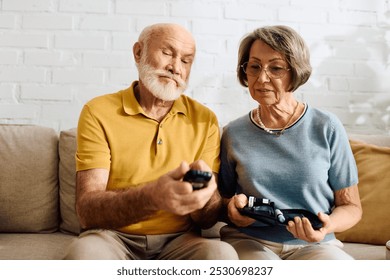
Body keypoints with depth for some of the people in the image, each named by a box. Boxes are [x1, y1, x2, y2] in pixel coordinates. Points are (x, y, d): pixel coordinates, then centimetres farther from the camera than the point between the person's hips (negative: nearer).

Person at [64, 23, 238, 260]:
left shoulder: (204, 120, 3)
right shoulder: (98, 112, -2)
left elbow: (209, 218, 0)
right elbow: (87, 210, -12)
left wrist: (203, 192, -25)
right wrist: (151, 197, -32)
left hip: (178, 240, 2)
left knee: (222, 253, -30)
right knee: (85, 252, -34)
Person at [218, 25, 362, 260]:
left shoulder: (327, 128, 0)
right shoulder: (233, 134, 4)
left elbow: (351, 206, 5)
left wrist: (328, 225, -16)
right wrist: (232, 210, -8)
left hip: (314, 245, 0)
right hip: (248, 241, 0)